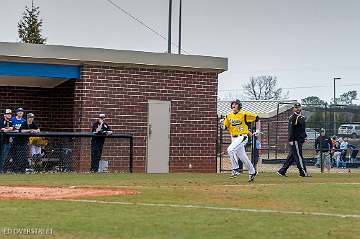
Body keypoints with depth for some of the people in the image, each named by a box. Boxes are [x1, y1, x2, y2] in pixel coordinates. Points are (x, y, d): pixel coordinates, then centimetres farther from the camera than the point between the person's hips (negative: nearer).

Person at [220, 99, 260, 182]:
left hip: (242, 137, -6)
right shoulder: (228, 115, 6)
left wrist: (258, 130, 0)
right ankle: (252, 172, 29)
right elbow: (225, 127, 10)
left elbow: (256, 117, 0)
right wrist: (222, 123, -12)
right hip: (234, 138, 6)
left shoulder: (244, 114, -9)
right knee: (242, 157, 12)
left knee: (230, 149, -26)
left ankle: (235, 169, -16)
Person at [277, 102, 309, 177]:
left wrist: (305, 136, 19)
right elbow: (290, 129, -15)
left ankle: (282, 171, 14)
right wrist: (290, 140, -20)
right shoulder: (292, 118, -10)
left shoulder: (302, 117, 18)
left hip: (300, 140, 9)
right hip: (295, 140, -9)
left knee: (291, 156, 10)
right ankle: (303, 172, -4)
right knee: (298, 156, -6)